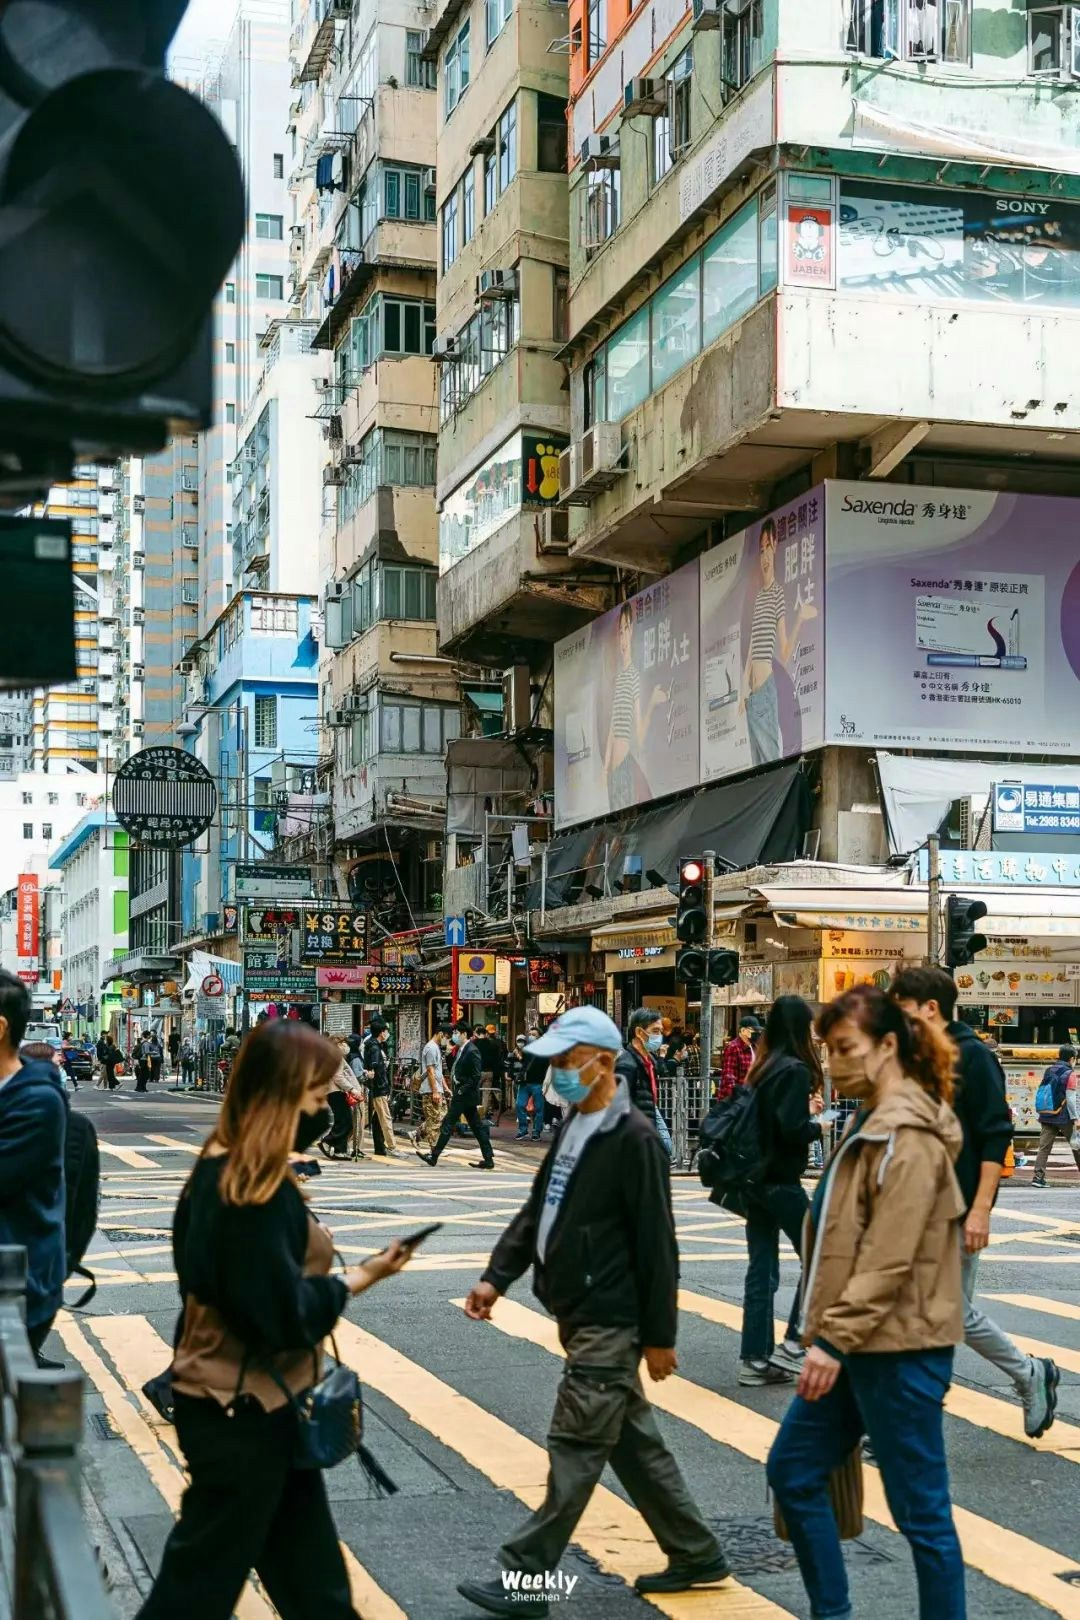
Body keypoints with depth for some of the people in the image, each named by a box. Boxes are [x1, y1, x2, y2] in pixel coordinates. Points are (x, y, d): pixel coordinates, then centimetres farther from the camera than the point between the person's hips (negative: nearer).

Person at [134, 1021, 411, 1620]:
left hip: (251, 1400, 9)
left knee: (307, 1562, 20)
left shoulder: (226, 1164, 4)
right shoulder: (253, 1187, -25)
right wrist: (360, 1277, -12)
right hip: (242, 1410, -9)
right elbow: (286, 1313, -23)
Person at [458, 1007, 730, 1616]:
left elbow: (656, 1244, -16)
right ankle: (697, 1554, 27)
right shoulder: (574, 1127, 11)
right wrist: (498, 1277, 4)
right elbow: (537, 1211, 16)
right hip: (580, 1316, 9)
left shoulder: (634, 1138, -16)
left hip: (610, 1324, -9)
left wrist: (660, 1336, -14)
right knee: (633, 1442, 16)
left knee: (575, 1450, -4)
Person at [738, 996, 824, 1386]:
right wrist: (817, 1125, -3)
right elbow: (793, 1130, -22)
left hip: (755, 1178, 8)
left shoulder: (763, 1067, 9)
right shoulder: (795, 1069, -15)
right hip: (781, 1182, -8)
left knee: (761, 1269, 9)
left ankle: (755, 1359, 12)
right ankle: (793, 1344, 5)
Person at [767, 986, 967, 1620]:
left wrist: (834, 1338, -23)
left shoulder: (908, 1135, -17)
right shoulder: (873, 1123, 13)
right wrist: (829, 1335, 18)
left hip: (899, 1348, -10)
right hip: (857, 1343, 10)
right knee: (793, 1471, 13)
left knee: (920, 1507, 0)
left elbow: (890, 1257, -23)